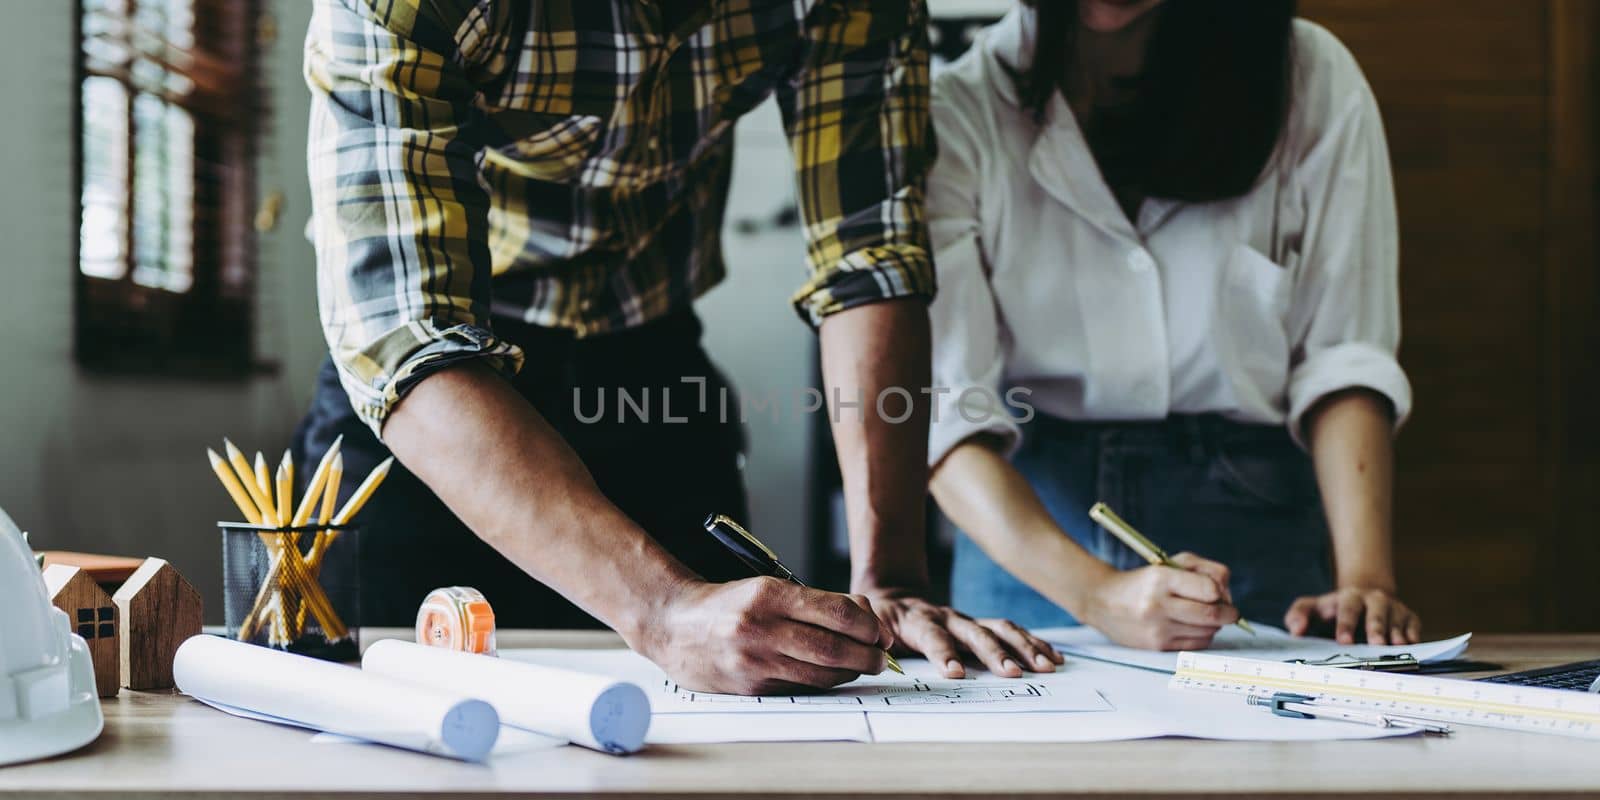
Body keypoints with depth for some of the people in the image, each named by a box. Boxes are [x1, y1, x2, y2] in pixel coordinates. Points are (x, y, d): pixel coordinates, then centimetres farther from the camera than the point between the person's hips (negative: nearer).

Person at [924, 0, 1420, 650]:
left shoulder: (1314, 83, -1)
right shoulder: (961, 115, -6)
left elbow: (1345, 356, -3)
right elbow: (943, 402, -13)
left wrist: (1365, 577, -16)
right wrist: (1096, 595, -26)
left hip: (1251, 511, 1)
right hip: (1023, 514, 0)